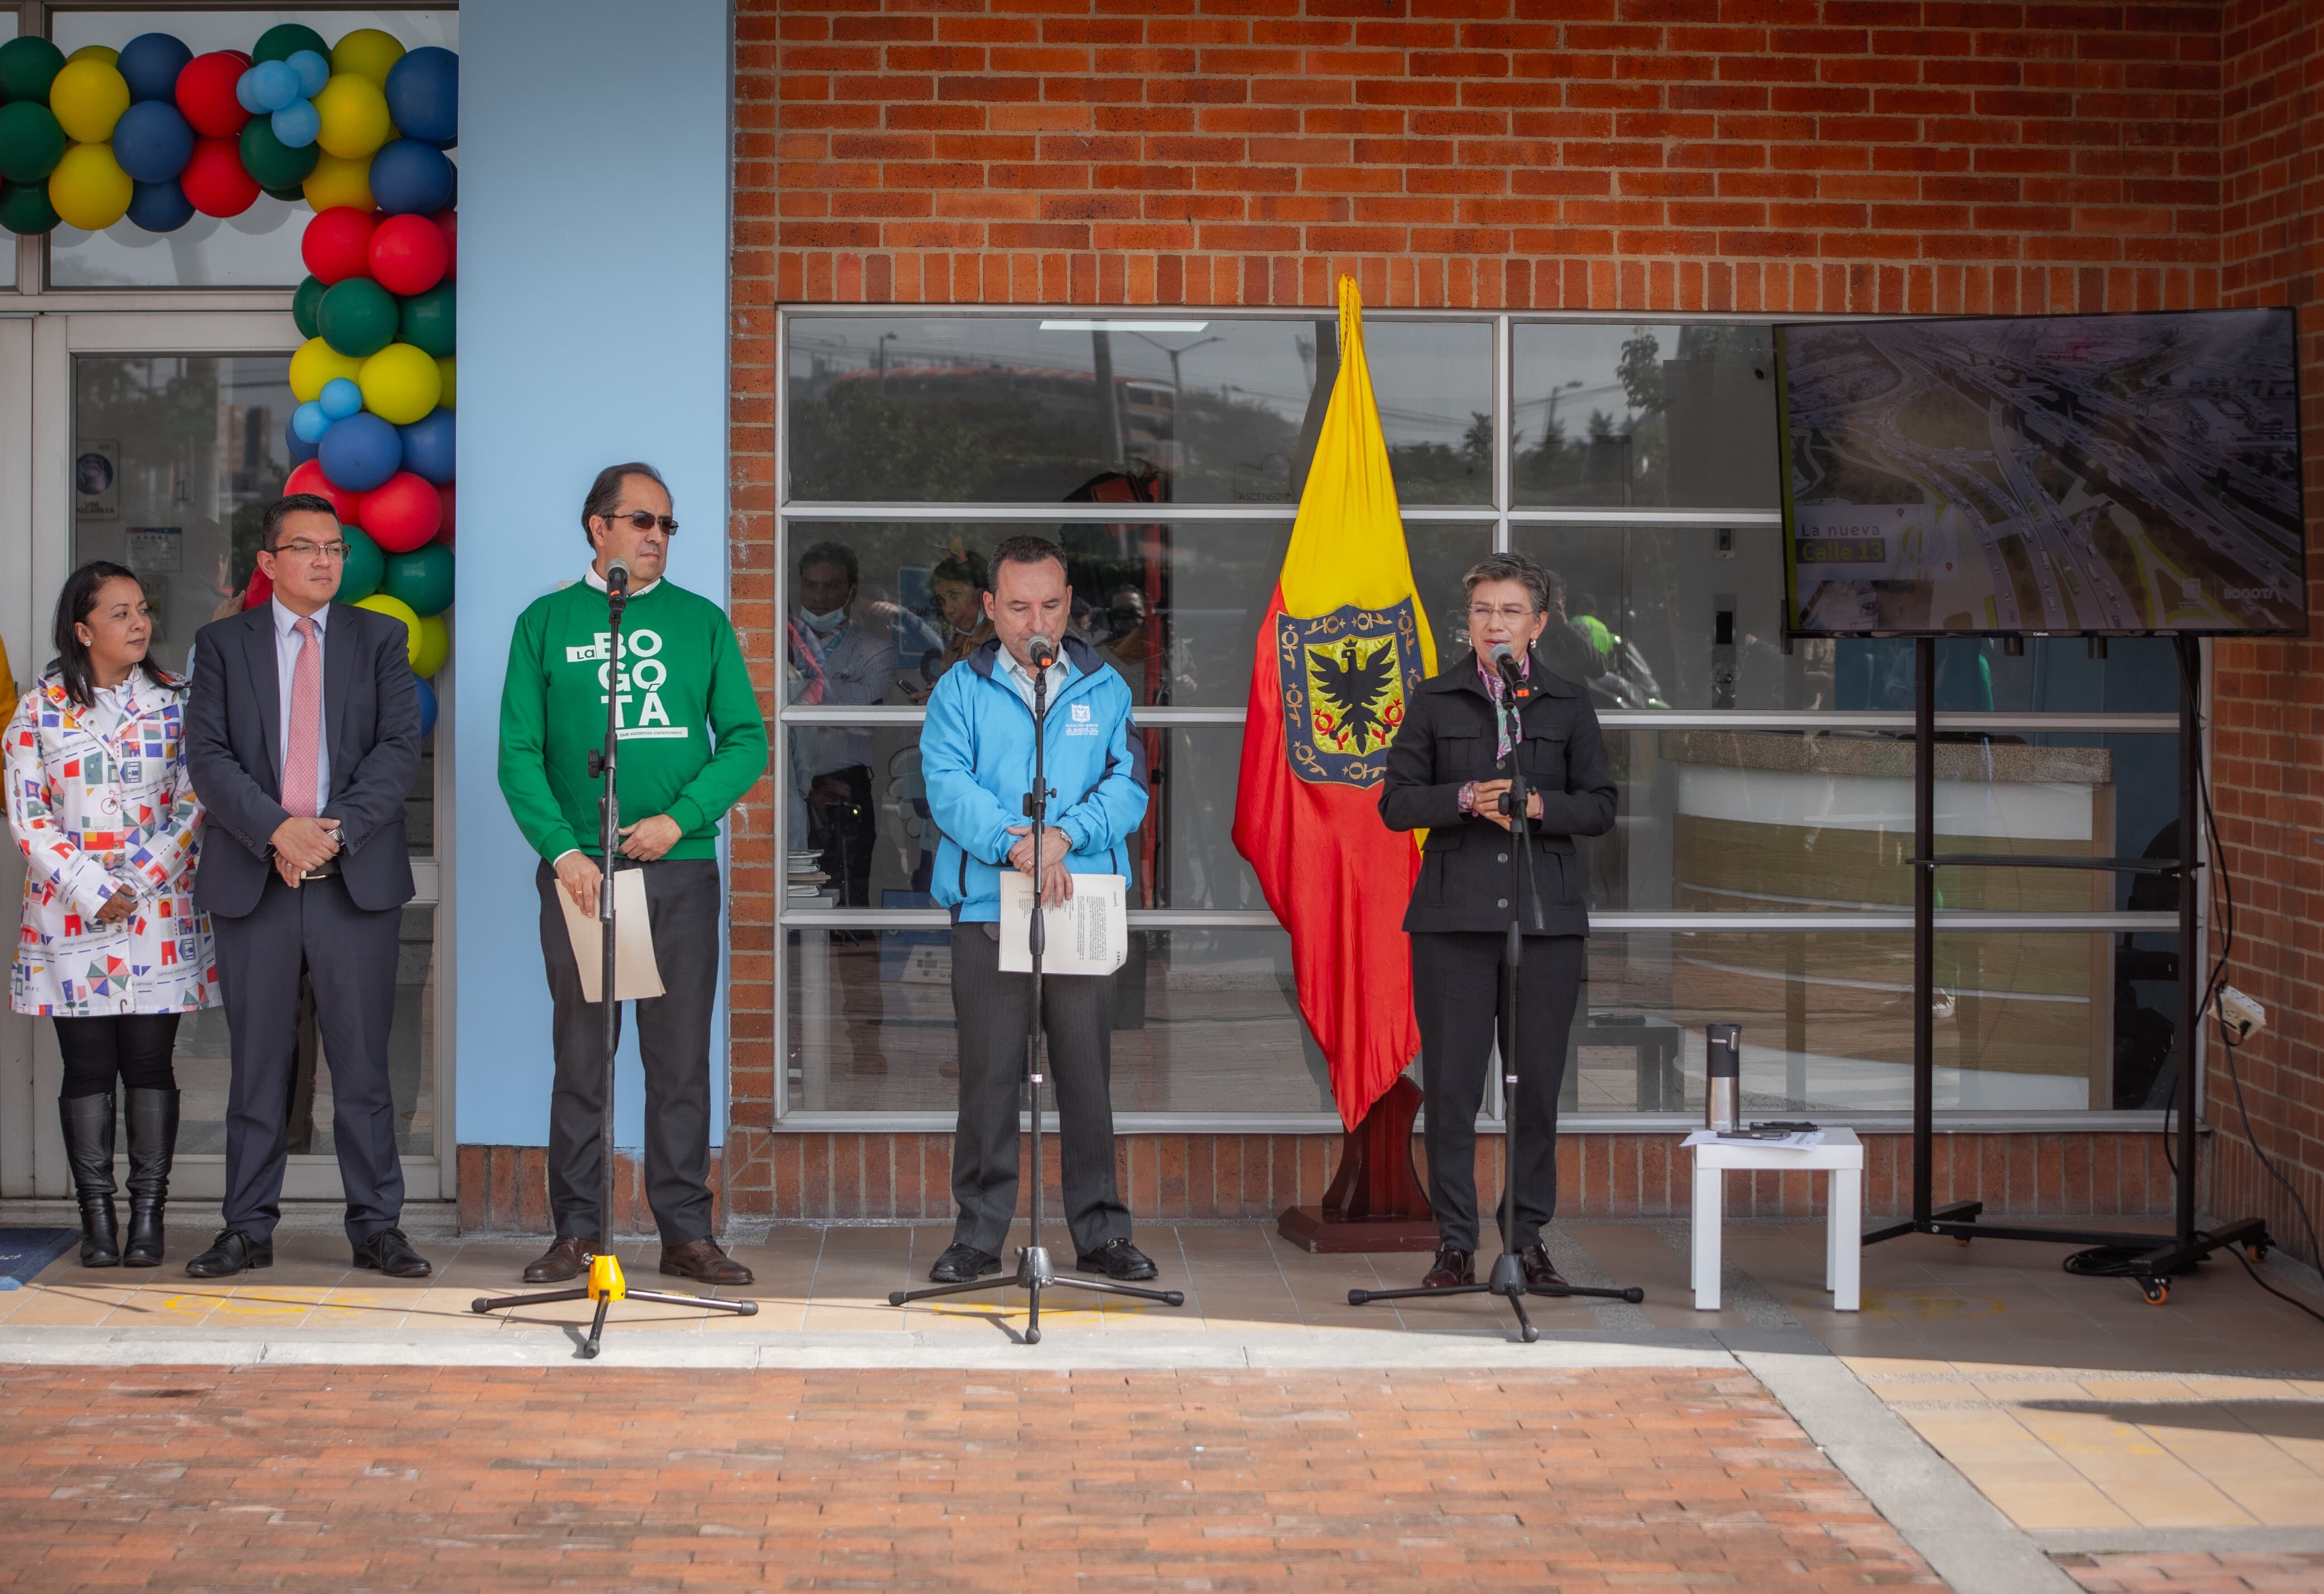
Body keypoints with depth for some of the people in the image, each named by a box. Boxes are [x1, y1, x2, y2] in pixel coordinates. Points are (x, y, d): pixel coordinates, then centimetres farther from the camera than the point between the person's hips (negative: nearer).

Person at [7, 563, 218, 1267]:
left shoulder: (176, 701, 5)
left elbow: (194, 806, 2)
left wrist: (140, 885, -8)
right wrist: (90, 892, -10)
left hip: (162, 910, 0)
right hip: (71, 913, 0)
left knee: (150, 1063, 1)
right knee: (88, 1066, 1)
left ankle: (148, 1217, 5)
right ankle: (97, 1219, 6)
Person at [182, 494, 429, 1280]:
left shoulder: (380, 639, 10)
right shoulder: (222, 644, 10)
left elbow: (400, 748, 0)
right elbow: (207, 754, -1)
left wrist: (336, 828, -13)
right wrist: (277, 829, -14)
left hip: (358, 879, 0)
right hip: (252, 881, 0)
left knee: (363, 1060, 0)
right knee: (258, 1062, 4)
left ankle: (376, 1227, 6)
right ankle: (249, 1229, 10)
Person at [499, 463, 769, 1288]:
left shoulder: (701, 622, 9)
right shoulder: (546, 623, 6)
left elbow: (746, 741, 5)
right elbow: (520, 754, 1)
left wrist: (678, 819, -10)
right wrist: (564, 851, -12)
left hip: (681, 867, 1)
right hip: (578, 869, -1)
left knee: (681, 1057, 2)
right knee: (581, 1056, 3)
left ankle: (686, 1230, 7)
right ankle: (577, 1230, 10)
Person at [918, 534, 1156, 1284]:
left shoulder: (1104, 689, 11)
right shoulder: (961, 691, 7)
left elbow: (1127, 784, 0)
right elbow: (948, 785, -7)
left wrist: (1066, 832, -19)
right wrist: (1014, 843, -23)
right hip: (987, 906, -1)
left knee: (1087, 1069, 3)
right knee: (989, 1072, 0)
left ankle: (1100, 1231, 13)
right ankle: (978, 1235, 8)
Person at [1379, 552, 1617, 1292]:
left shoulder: (1569, 704, 9)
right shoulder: (1434, 701, 7)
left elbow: (1600, 806, 6)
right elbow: (1396, 801, 2)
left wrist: (1538, 806, -12)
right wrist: (1466, 799, -14)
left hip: (1546, 913, 1)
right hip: (1454, 913, -1)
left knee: (1538, 1083, 2)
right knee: (1451, 1083, -3)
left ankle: (1529, 1237, 12)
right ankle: (1455, 1242, 4)